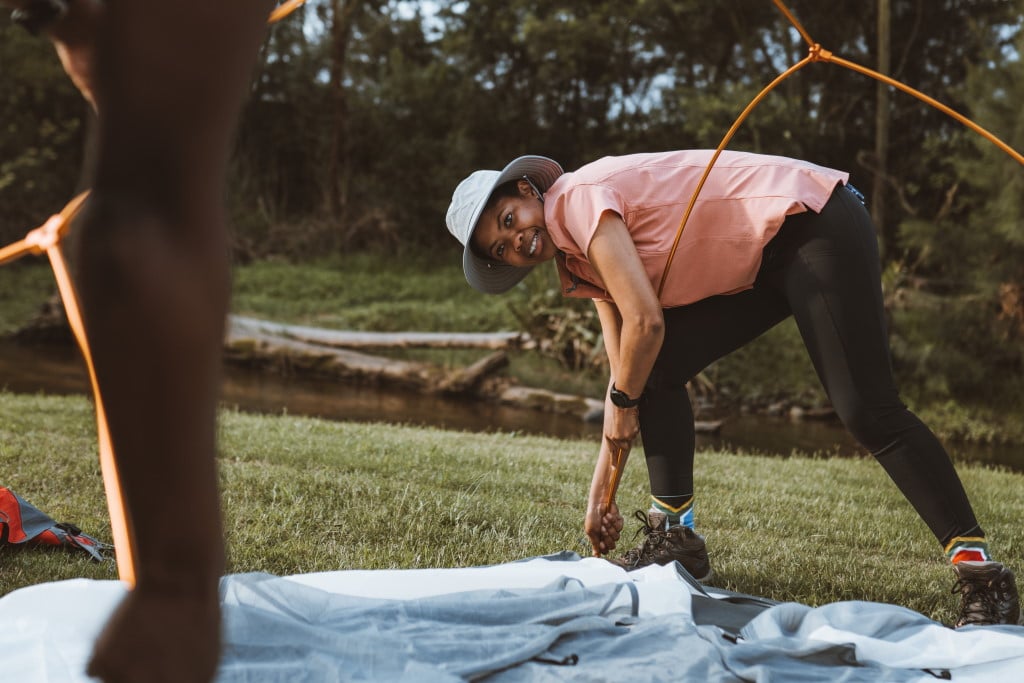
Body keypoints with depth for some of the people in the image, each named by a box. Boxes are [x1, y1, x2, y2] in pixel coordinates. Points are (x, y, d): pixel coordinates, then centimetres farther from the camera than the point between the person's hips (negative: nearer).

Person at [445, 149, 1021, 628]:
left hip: (816, 223, -10)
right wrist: (603, 487, 11)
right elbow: (625, 365, 11)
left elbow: (646, 322, -21)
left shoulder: (578, 197, -14)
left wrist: (622, 403, -3)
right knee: (656, 369, 2)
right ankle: (675, 539, 7)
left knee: (869, 412, -17)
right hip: (762, 261, 10)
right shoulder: (577, 259, 13)